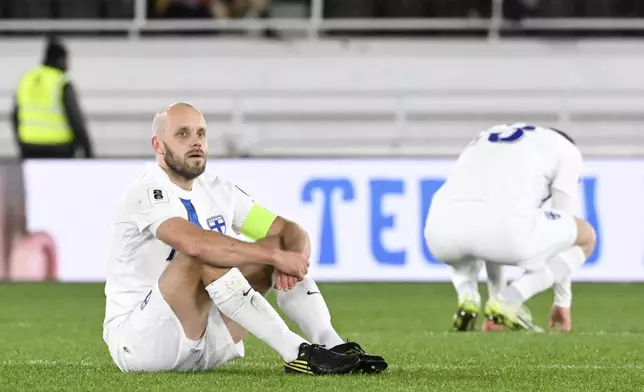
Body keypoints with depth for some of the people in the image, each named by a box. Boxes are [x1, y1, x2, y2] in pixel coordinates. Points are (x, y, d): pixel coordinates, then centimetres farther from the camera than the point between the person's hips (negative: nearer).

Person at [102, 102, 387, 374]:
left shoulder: (218, 191, 8)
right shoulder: (147, 194, -17)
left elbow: (288, 230, 5)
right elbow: (194, 243, -37)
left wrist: (295, 258, -20)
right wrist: (277, 257, -33)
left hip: (206, 339, 8)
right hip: (134, 338, -8)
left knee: (279, 245, -2)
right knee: (205, 257, -32)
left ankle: (335, 347, -20)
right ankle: (296, 353, -35)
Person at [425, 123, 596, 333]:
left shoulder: (484, 141, 41)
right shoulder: (566, 149, 27)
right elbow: (562, 230, 27)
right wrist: (562, 300, 37)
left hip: (441, 230, 6)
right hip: (504, 227, -6)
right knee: (586, 236, 23)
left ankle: (466, 298, 14)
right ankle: (508, 300, 3)